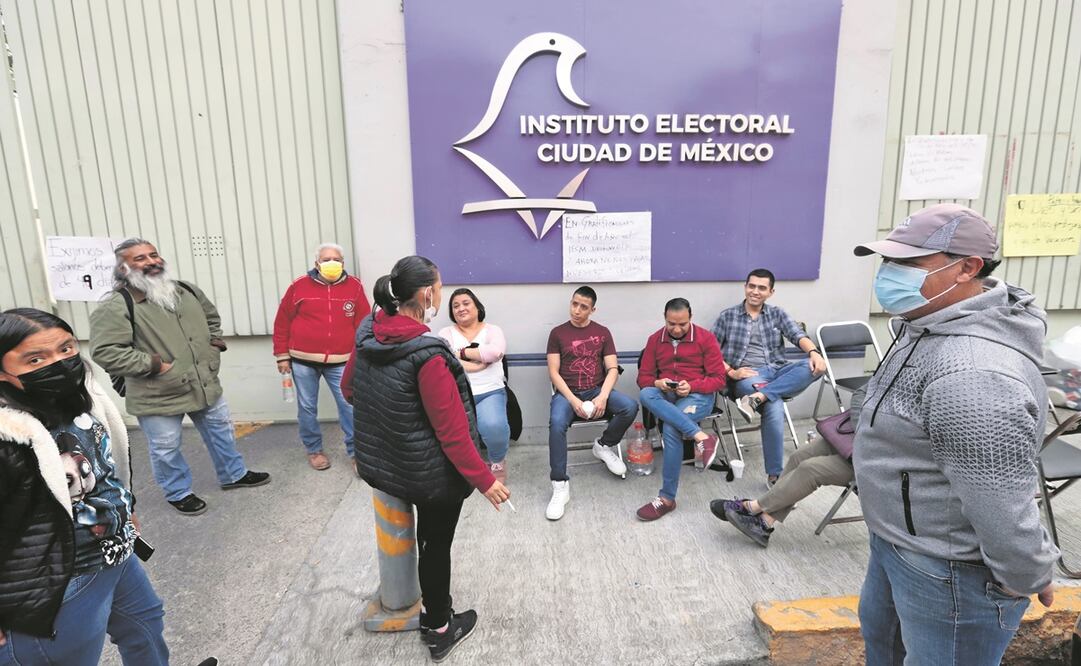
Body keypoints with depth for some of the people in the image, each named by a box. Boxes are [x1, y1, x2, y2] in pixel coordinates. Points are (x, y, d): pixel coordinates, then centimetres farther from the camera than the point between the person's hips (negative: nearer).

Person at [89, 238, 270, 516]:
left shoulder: (186, 290, 4)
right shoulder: (115, 307, -17)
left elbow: (212, 317, 21)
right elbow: (105, 353, -24)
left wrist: (214, 345, 7)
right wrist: (154, 365, -23)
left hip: (205, 385, 6)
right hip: (158, 396, -5)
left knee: (221, 431, 19)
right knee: (166, 449, 11)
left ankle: (234, 475, 41)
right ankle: (179, 493, 34)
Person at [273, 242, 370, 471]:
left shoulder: (354, 286, -1)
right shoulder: (299, 286, -2)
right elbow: (282, 322, 4)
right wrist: (282, 356, 3)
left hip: (340, 361, 0)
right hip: (303, 360, 1)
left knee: (350, 405, -3)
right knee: (307, 407, 12)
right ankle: (314, 450, 30)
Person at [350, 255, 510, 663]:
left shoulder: (367, 334, -6)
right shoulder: (428, 354, -29)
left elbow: (351, 389, 11)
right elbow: (451, 430, -26)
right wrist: (484, 480, -17)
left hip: (381, 462, 7)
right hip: (433, 473, -7)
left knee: (427, 537, 28)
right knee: (437, 546, 14)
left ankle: (433, 612, 47)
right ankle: (440, 632, 36)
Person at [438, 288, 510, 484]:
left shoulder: (492, 330, 12)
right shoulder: (446, 333, 13)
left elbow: (495, 352, -12)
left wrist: (461, 353, -5)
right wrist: (477, 365, -13)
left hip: (490, 393, -1)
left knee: (494, 427, -32)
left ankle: (498, 460, 5)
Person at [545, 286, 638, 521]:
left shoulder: (602, 333, 9)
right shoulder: (558, 333, 4)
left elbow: (613, 369, 2)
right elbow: (553, 372, -2)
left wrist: (603, 397, -16)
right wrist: (573, 400, -17)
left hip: (597, 390, 2)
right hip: (567, 392, -2)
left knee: (630, 407, -26)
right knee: (556, 424, -34)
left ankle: (604, 446, 3)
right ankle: (560, 485, -22)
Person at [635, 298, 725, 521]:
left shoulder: (706, 338, -1)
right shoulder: (655, 340, 8)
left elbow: (718, 379, -3)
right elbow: (643, 377, 8)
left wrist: (691, 386, -20)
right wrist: (657, 383, -15)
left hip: (698, 395, -4)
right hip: (665, 395, 4)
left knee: (671, 429, -33)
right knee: (645, 395, -33)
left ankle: (667, 498, -21)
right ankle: (701, 437, -39)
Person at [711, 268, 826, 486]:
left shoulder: (777, 314, 17)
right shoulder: (727, 316, 10)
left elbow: (798, 335, 0)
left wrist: (814, 352, -22)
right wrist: (731, 372, -11)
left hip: (777, 372, 4)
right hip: (747, 376, -3)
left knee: (814, 367, -27)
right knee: (774, 406, -34)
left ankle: (757, 398, -36)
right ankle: (775, 474, -25)